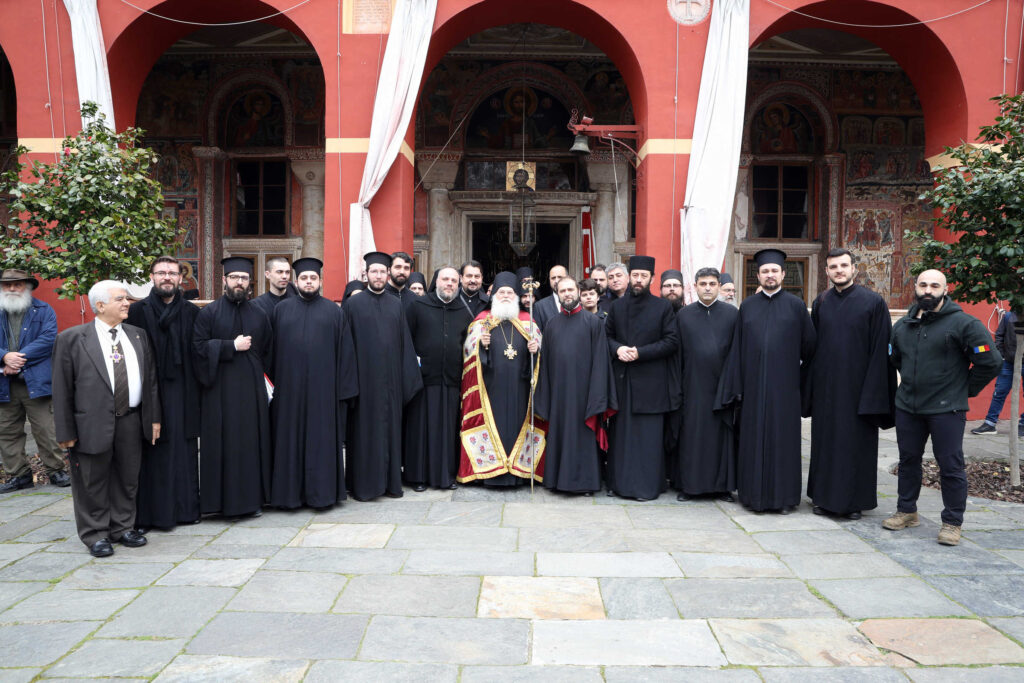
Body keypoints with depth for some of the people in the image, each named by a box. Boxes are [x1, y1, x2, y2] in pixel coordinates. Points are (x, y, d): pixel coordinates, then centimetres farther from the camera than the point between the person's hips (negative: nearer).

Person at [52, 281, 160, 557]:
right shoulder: (71, 339, -4)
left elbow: (151, 379, 12)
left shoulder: (138, 336, 9)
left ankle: (122, 527, 29)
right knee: (93, 482, 7)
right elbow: (62, 389, -4)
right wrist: (66, 431, -7)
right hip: (92, 424, -4)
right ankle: (95, 535, 21)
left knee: (127, 479, 14)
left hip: (131, 422, 4)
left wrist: (154, 417, 8)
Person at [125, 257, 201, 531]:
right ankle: (147, 514, 10)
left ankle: (185, 508, 18)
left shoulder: (192, 312, 8)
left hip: (183, 393, 2)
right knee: (152, 453, 1)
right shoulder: (138, 311, 2)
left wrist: (197, 389, 0)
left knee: (183, 450, 7)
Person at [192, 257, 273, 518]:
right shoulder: (209, 313, 2)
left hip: (253, 390, 3)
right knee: (223, 444, -1)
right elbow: (199, 348, -7)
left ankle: (252, 498, 12)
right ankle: (225, 499, 7)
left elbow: (268, 353, 14)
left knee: (253, 443, 4)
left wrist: (263, 378, 4)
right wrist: (232, 346, -12)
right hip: (221, 390, -3)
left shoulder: (259, 316, 12)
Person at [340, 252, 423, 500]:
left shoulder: (397, 305, 9)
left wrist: (408, 378, 3)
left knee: (390, 428, 9)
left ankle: (391, 481, 19)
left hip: (390, 380, 3)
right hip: (364, 378, -3)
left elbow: (405, 344, 9)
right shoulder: (353, 304, 0)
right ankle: (362, 483, 13)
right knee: (364, 431, 3)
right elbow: (347, 346, -4)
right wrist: (349, 382, -10)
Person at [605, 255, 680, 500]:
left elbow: (672, 341, -3)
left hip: (650, 381, -3)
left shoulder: (663, 307, 1)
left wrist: (640, 352, -12)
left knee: (649, 434, -2)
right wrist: (617, 349, -7)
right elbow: (607, 336, 15)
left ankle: (648, 485, 7)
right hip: (621, 379, 3)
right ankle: (619, 482, 16)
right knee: (620, 432, 6)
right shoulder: (617, 306, 11)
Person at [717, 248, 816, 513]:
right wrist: (736, 386, 2)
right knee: (753, 439, 5)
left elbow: (809, 344, 7)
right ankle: (755, 494, 15)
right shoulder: (747, 306, 8)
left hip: (784, 385, -1)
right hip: (754, 385, 2)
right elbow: (737, 348, 6)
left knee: (783, 438, 3)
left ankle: (784, 496, 14)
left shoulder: (796, 305, 3)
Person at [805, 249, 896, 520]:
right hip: (825, 385, 4)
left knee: (856, 443, 3)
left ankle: (854, 500, 16)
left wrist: (873, 392, -12)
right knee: (825, 441, 9)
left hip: (856, 385, -4)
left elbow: (881, 349, -7)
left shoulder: (873, 302, -4)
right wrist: (811, 387, 6)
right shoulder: (821, 303, 8)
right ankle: (824, 497, 21)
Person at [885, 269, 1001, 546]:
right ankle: (906, 511, 28)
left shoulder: (963, 323, -9)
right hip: (907, 407, 6)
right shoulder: (903, 325, 8)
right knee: (908, 460, 14)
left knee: (951, 466, 0)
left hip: (946, 409, -5)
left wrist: (964, 389, -2)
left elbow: (990, 362, -9)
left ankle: (952, 522, 13)